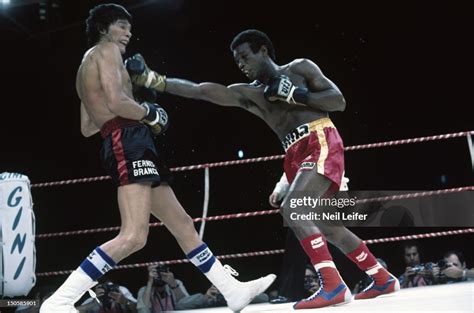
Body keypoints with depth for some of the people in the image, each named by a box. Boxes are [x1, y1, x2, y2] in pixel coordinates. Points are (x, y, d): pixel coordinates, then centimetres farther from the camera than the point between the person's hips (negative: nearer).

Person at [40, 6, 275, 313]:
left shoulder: (88, 66, 28)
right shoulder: (106, 50, 0)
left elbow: (87, 128, 28)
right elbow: (116, 103, -17)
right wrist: (151, 113, 0)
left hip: (128, 146, 11)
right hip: (127, 143, -11)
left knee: (182, 223, 11)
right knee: (134, 236, -22)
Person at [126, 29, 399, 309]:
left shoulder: (300, 68, 4)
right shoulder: (248, 94, 12)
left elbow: (339, 101, -1)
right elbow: (200, 91, 1)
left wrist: (296, 95, -10)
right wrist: (152, 79, -9)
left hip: (322, 143, -7)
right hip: (297, 155, 7)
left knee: (291, 209, -25)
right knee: (327, 227, 12)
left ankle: (333, 286, -27)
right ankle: (383, 278, 28)